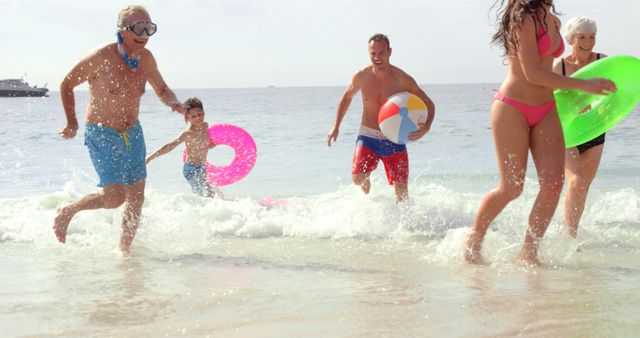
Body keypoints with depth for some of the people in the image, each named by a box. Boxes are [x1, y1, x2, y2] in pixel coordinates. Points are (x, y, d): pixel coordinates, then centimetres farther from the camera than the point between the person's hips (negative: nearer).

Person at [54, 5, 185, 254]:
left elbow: (162, 89, 15)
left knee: (136, 198, 6)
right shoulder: (101, 58, -19)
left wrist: (174, 104, -7)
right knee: (115, 197, -13)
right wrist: (72, 124, -1)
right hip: (102, 137, -6)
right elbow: (66, 85, -6)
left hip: (133, 135, 6)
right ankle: (67, 212, 12)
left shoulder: (146, 58, -1)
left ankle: (124, 249, 23)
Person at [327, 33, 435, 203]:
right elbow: (347, 97, 14)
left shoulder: (402, 79, -14)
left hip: (394, 139, -1)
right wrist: (336, 126, 9)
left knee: (401, 190, -6)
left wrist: (425, 127, -26)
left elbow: (429, 104, -5)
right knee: (358, 177, -18)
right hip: (368, 136, 1)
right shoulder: (361, 76, -8)